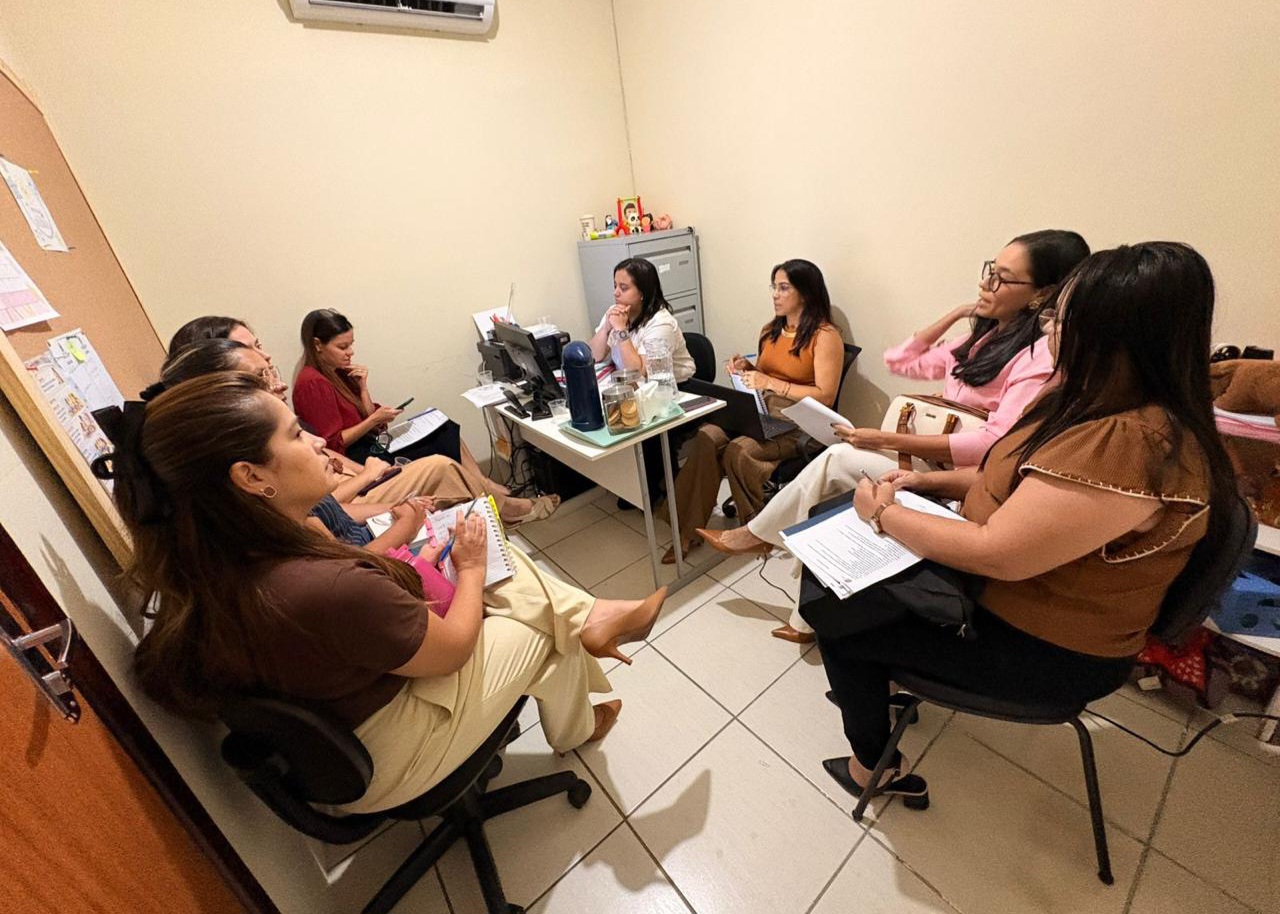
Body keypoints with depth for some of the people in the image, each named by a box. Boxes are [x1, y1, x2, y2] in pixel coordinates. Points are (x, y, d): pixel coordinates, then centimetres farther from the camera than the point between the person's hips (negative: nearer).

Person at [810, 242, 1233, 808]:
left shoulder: (1131, 444, -31)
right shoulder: (1095, 402, 0)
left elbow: (998, 554, -31)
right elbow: (1018, 477, 14)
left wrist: (883, 514, -19)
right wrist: (930, 481, 1)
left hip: (1043, 649, -9)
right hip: (1001, 587, 9)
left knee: (838, 622, -6)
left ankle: (876, 767, 19)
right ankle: (881, 680, 30)